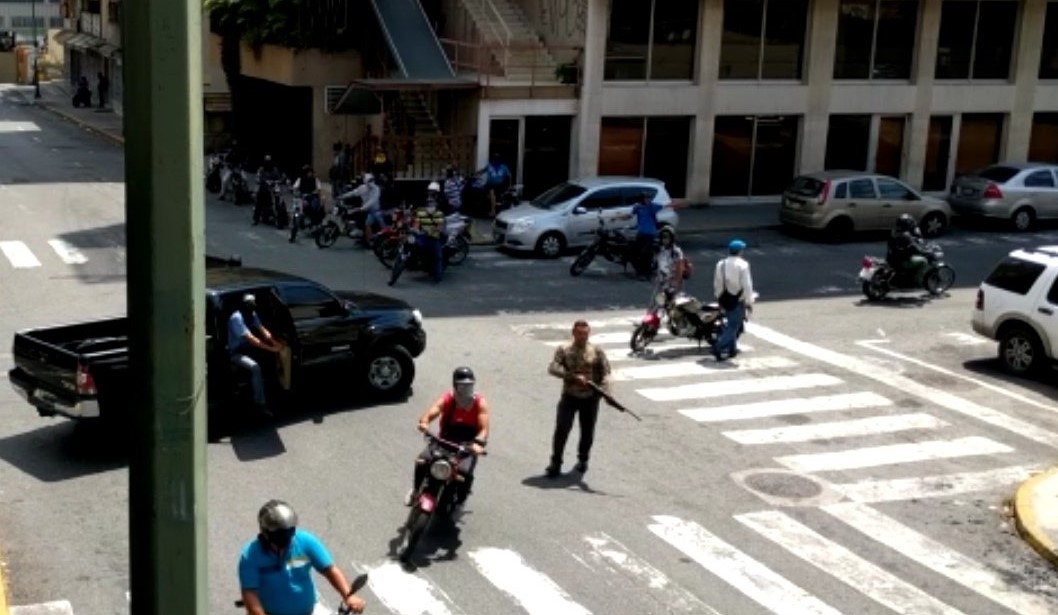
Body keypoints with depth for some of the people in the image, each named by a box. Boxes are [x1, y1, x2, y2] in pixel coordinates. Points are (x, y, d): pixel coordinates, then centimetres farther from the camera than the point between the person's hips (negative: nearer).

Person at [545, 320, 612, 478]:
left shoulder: (597, 351, 1)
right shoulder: (563, 350, -2)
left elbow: (605, 371, -4)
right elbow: (553, 368, -15)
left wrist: (604, 389, -24)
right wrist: (574, 377, -26)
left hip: (590, 397, 1)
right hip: (569, 396, -1)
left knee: (587, 432, 11)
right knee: (561, 429, -9)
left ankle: (583, 459, 33)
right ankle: (555, 463, 1)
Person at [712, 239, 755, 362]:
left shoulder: (721, 264, 4)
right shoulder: (742, 265, -14)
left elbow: (717, 283, 10)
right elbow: (747, 285, -15)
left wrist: (719, 298, 20)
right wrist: (749, 301, -7)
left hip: (725, 299, 6)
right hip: (738, 300, -6)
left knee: (731, 324, 22)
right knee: (733, 326, -2)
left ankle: (732, 349, 27)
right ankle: (718, 348, -16)